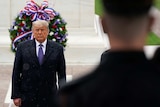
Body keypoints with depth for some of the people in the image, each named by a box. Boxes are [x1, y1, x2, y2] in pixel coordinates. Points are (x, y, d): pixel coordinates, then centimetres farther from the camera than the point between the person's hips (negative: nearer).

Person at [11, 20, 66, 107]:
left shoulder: (57, 48, 2)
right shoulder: (22, 47, 2)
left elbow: (62, 74, 4)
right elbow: (16, 73, 3)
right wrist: (16, 95, -2)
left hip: (49, 99, 0)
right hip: (27, 98, 0)